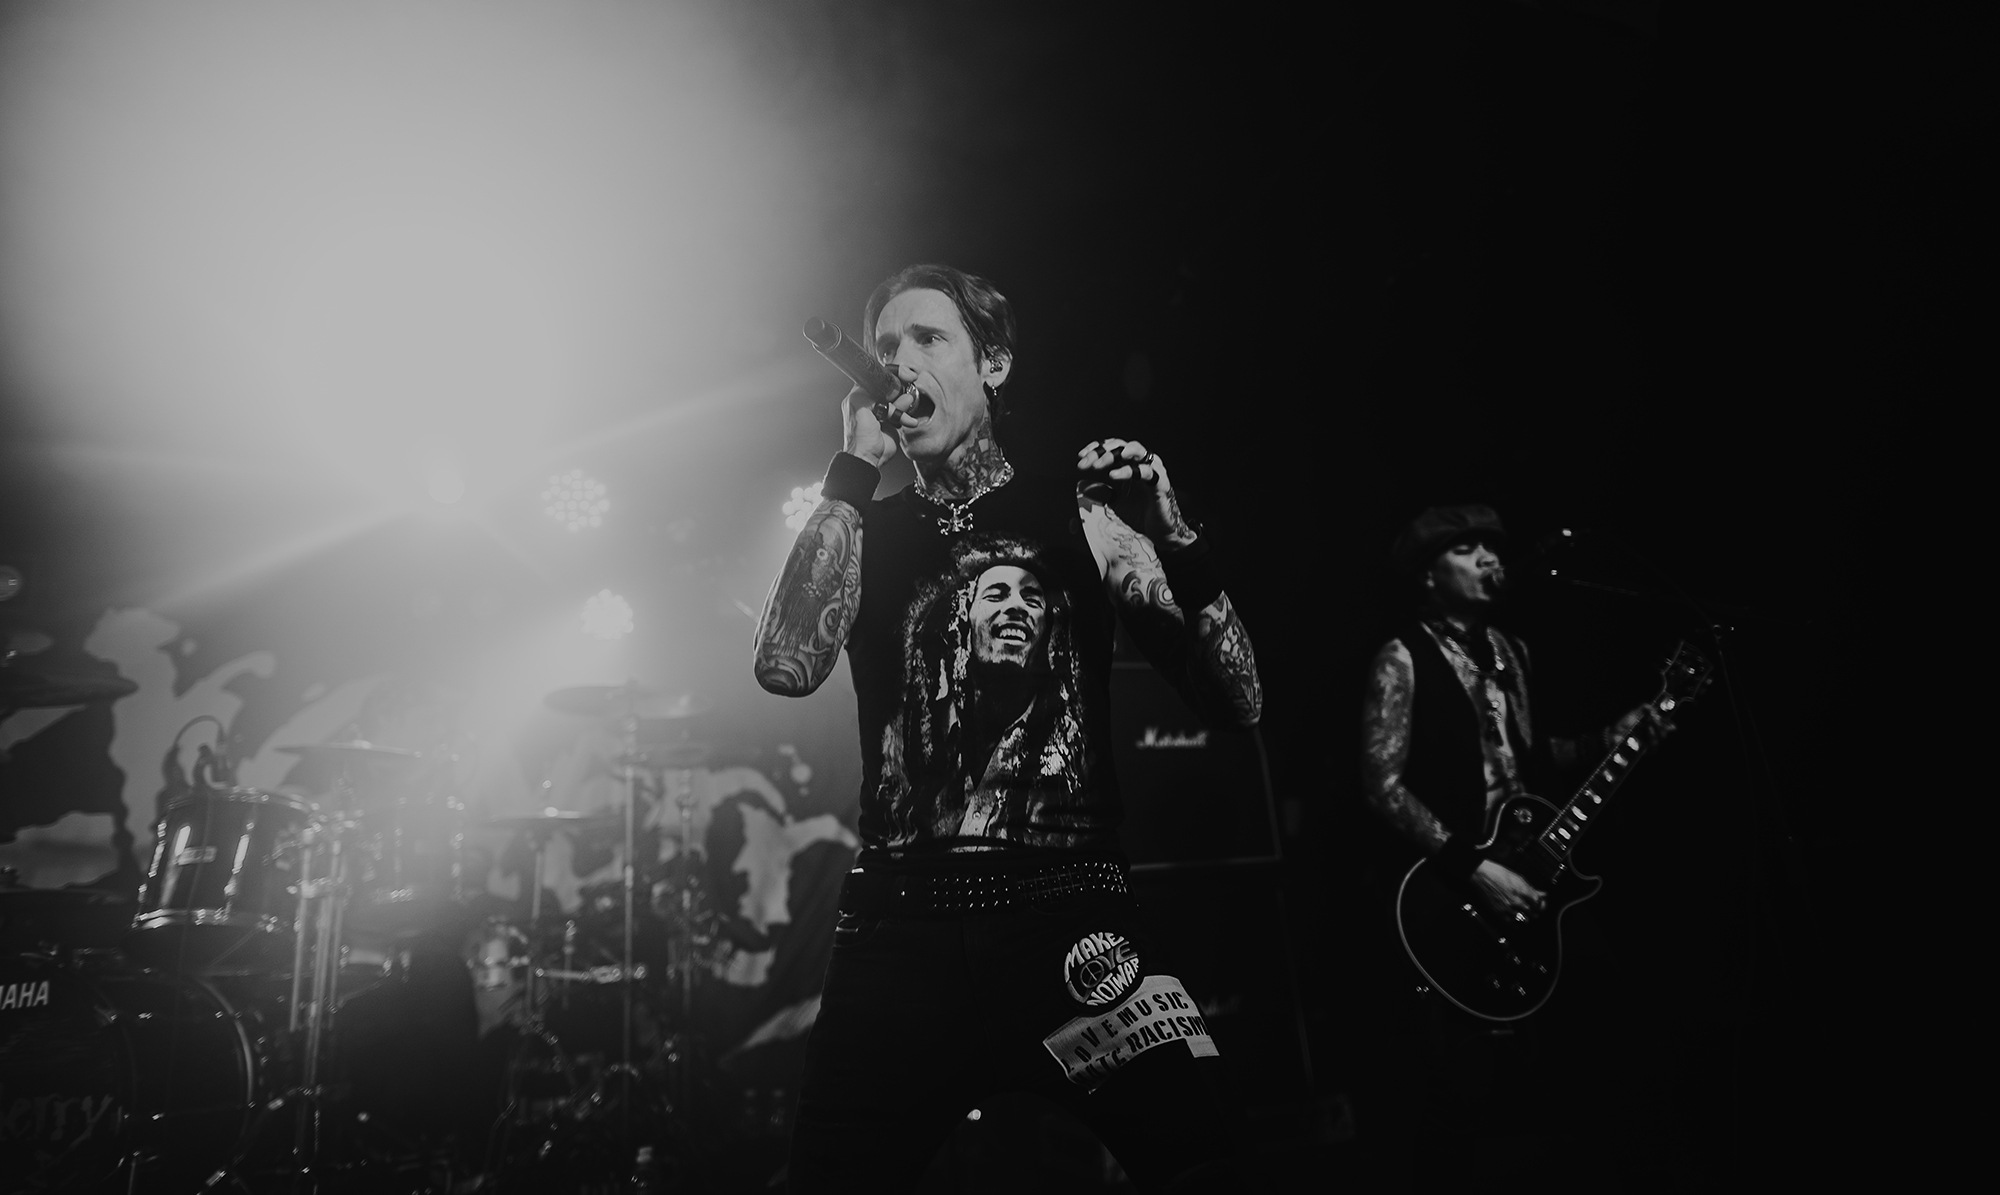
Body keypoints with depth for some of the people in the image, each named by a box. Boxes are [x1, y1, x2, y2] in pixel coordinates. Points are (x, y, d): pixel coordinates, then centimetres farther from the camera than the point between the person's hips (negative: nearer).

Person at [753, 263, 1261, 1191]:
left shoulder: (1077, 512, 6)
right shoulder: (864, 532, 9)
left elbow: (1236, 702, 2)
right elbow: (786, 667, -12)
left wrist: (1174, 540, -13)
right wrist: (854, 470, -7)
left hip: (1067, 905, -1)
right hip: (898, 921, 2)